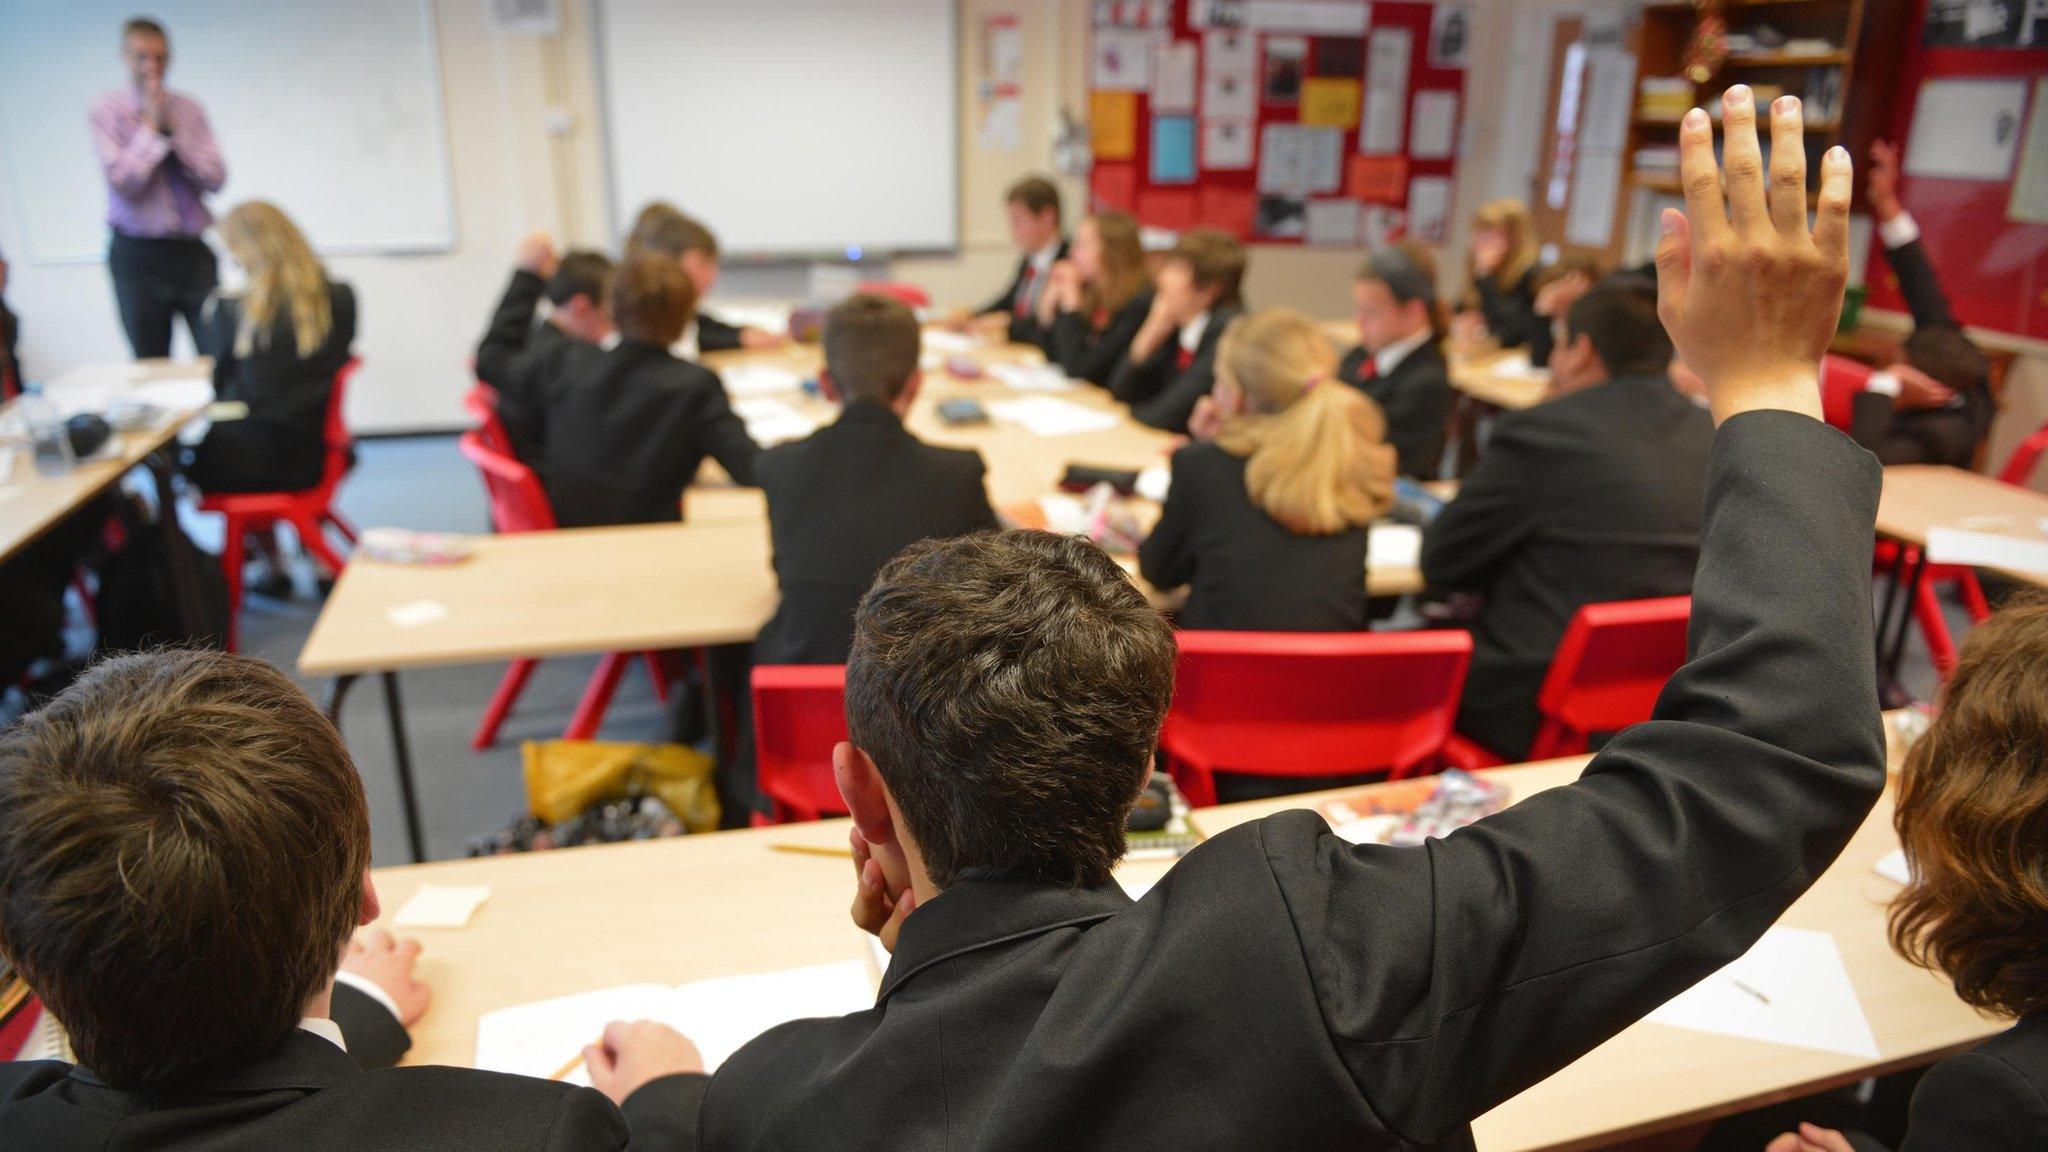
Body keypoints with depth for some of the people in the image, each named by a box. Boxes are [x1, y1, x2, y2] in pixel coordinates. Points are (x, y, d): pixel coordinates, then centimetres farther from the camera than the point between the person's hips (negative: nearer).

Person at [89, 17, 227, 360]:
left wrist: (173, 128, -11)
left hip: (194, 250, 2)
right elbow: (120, 181, -12)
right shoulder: (107, 110, 0)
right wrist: (151, 127, -11)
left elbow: (216, 178, -3)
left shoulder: (189, 109, 7)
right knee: (150, 365, 4)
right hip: (138, 253, -2)